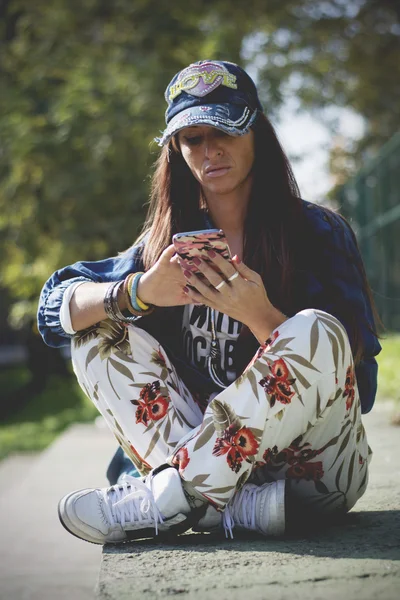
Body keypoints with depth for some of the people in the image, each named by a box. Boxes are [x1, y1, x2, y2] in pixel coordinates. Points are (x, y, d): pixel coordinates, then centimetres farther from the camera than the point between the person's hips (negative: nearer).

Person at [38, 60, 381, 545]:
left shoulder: (319, 233, -2)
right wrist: (139, 293, -25)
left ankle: (167, 497, -23)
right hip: (220, 460, 4)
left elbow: (358, 386, -11)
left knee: (314, 332, -29)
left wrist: (259, 314, -27)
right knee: (101, 328, -9)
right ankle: (239, 504, -28)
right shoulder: (168, 242, 8)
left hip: (315, 469, -3)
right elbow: (56, 308, -4)